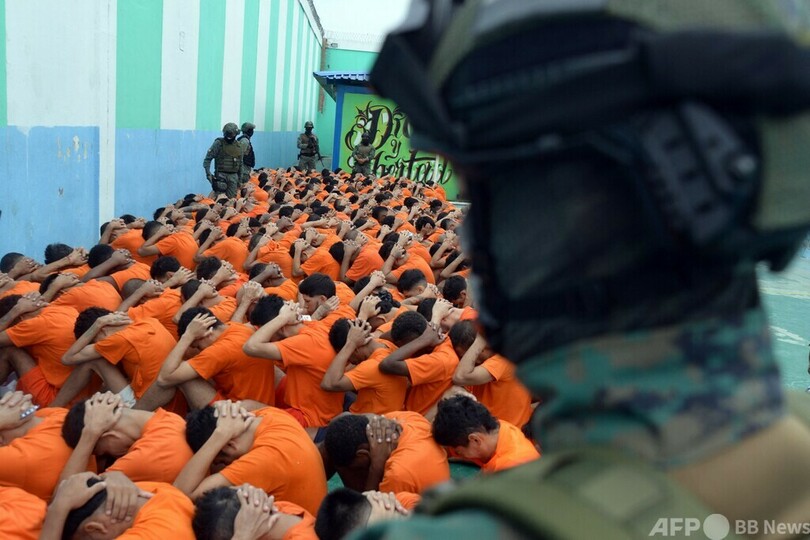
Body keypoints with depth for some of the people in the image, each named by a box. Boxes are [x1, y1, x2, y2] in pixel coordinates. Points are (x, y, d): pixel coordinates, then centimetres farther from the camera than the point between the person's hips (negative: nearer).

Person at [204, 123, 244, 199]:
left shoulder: (239, 146, 8)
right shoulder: (218, 143, -4)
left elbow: (240, 164, 17)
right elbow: (208, 159, -4)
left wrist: (240, 179, 16)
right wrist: (208, 173, -16)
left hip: (233, 176, 4)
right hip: (221, 175, -4)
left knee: (231, 198, 3)